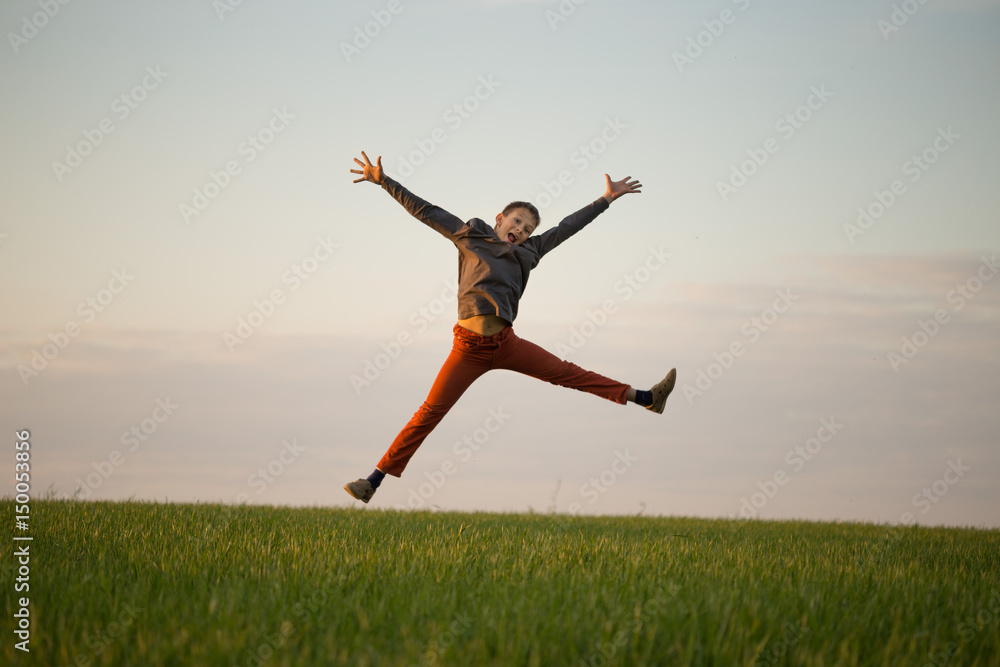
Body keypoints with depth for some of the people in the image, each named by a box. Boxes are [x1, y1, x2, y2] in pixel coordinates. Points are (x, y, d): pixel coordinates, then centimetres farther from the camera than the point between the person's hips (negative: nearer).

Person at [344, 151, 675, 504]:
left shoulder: (527, 252, 16)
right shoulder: (469, 236, 8)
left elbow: (566, 227, 23)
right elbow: (423, 210, 9)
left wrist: (606, 200, 27)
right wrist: (384, 181, 5)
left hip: (506, 343, 3)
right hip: (470, 347, -3)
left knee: (567, 373, 6)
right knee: (429, 414, -6)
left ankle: (646, 398, 11)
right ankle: (374, 480, -3)